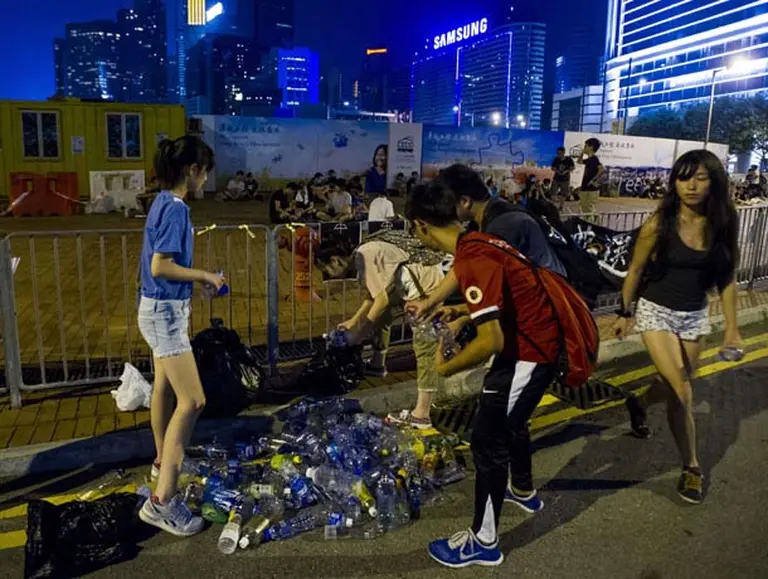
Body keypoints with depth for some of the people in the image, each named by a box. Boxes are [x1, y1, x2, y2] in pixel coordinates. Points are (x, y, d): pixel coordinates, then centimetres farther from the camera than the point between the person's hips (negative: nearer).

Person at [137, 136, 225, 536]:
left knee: (165, 387, 23)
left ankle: (164, 462, 42)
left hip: (161, 308, 11)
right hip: (165, 312, -11)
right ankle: (162, 501, -10)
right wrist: (204, 275, -14)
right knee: (192, 401, -12)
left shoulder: (166, 203, 9)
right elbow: (160, 267, -25)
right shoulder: (176, 208, -20)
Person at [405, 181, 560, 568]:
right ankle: (524, 492, 53)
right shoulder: (477, 242, 4)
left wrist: (445, 367, -16)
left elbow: (491, 341, -32)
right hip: (537, 341, 10)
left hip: (529, 352, -10)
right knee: (510, 422, 28)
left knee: (487, 441, 0)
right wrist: (465, 313, 16)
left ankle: (483, 542, 17)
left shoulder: (471, 258, -27)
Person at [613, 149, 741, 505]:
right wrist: (625, 313, 2)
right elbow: (635, 271, -4)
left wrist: (731, 327, 4)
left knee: (674, 387, 13)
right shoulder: (659, 224, -14)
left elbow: (726, 279, 4)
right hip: (656, 312, -4)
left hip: (695, 316, 4)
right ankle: (691, 467, 9)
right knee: (682, 393, -10)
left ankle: (639, 404, 47)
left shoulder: (723, 225, -4)